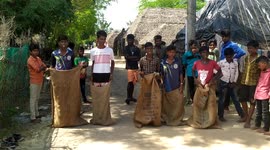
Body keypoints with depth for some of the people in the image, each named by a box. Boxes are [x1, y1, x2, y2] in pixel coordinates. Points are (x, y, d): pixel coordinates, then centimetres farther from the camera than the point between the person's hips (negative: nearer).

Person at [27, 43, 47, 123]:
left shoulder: (38, 58, 9)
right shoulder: (30, 60, -17)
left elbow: (44, 67, 6)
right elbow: (38, 69, -26)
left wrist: (41, 68, -14)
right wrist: (42, 67, -8)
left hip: (40, 81, 8)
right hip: (34, 82, -8)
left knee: (37, 98, 17)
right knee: (33, 99, -3)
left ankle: (37, 114, 28)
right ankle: (33, 117, 1)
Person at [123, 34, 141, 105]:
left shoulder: (137, 49, 11)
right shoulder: (126, 48, 2)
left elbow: (139, 58, 0)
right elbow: (127, 57, -12)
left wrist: (130, 58, -11)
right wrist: (135, 57, -7)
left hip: (136, 67, 4)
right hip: (129, 67, -4)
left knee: (133, 83, 8)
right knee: (130, 82, -12)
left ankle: (131, 96, 17)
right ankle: (128, 97, -10)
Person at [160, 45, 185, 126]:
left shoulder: (178, 61, 0)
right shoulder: (163, 62, -1)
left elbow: (180, 73, 5)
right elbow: (162, 75, 6)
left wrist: (181, 84, -1)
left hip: (177, 87, 0)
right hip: (167, 88, 0)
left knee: (178, 104, -3)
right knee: (167, 105, 7)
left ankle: (177, 119, 12)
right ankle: (167, 120, 22)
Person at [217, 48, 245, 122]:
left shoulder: (235, 63, 1)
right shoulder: (221, 62, -8)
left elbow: (236, 73, 6)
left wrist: (234, 82, 1)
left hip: (231, 83, 3)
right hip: (223, 82, -3)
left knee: (236, 99, 6)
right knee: (222, 100, 4)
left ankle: (242, 116, 11)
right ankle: (221, 116, 15)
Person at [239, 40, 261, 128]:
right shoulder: (246, 58, 8)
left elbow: (260, 73, -9)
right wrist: (240, 80, 12)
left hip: (253, 83, -6)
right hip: (244, 82, 6)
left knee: (252, 102, 2)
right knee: (243, 100, 11)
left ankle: (248, 121, 8)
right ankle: (246, 116, 31)